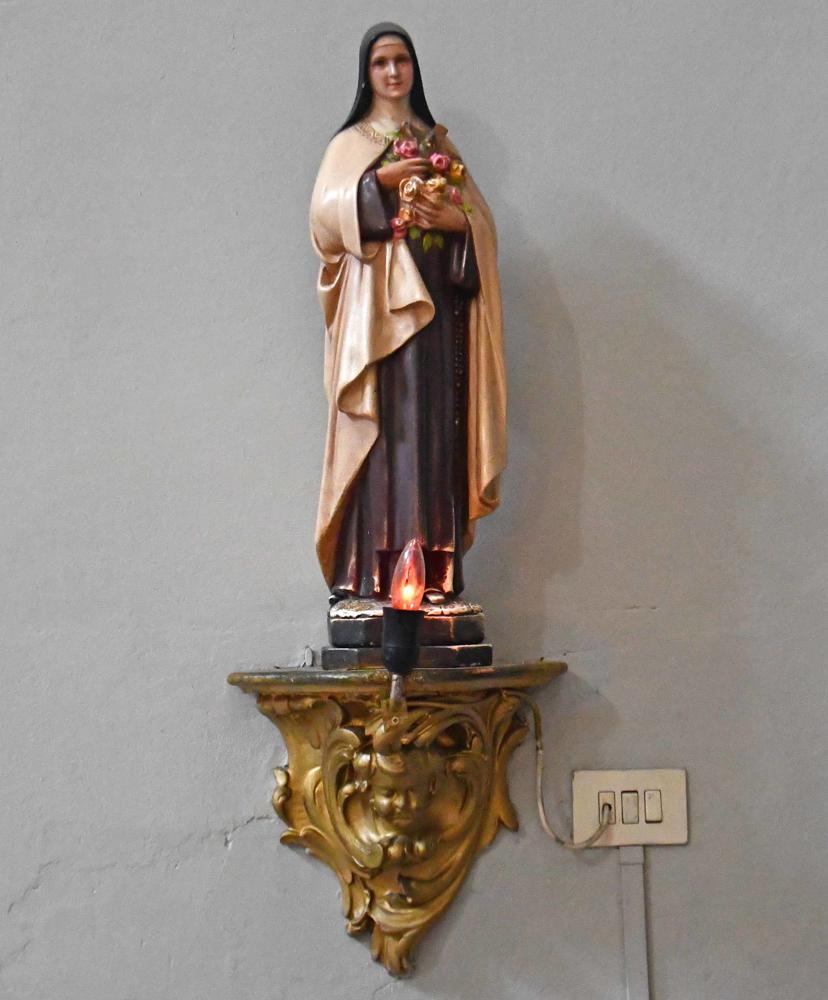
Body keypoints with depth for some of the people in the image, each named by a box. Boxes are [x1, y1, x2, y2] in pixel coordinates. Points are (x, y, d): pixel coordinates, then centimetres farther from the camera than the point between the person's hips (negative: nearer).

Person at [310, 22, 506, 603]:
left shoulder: (439, 142, 20)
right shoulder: (350, 145, 10)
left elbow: (482, 217, 14)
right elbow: (326, 216, -4)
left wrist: (457, 220, -7)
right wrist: (381, 180, -15)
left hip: (439, 301, 3)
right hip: (381, 305, -3)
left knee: (439, 425, -2)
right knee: (387, 427, -11)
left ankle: (436, 567, 0)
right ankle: (377, 568, -10)